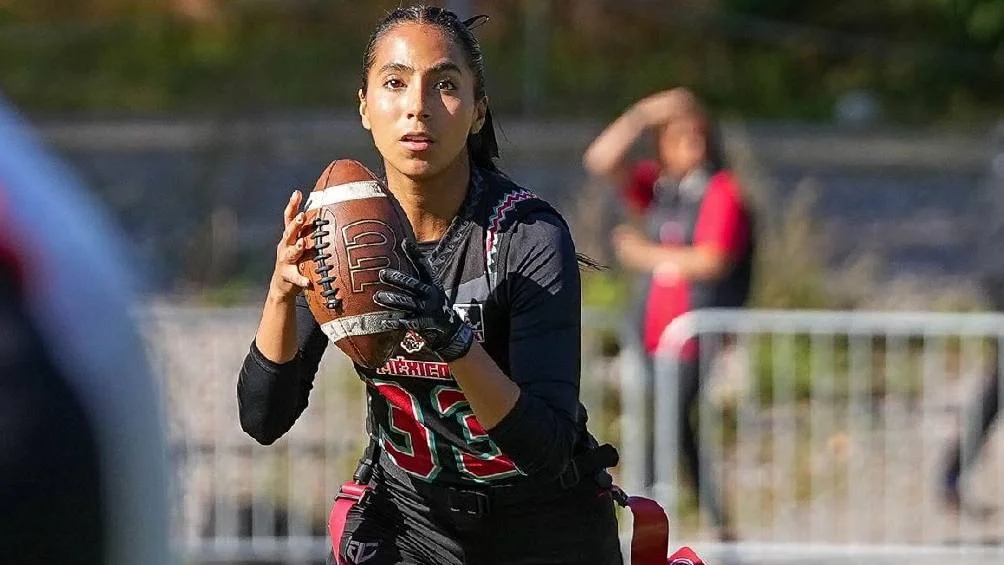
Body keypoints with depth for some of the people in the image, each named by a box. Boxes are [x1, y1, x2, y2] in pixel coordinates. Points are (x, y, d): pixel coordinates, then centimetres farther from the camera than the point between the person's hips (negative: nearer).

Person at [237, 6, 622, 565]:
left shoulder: (531, 236, -20)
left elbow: (547, 450, -27)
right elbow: (263, 420, -13)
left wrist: (455, 341, -42)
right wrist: (283, 292, -29)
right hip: (409, 515, 2)